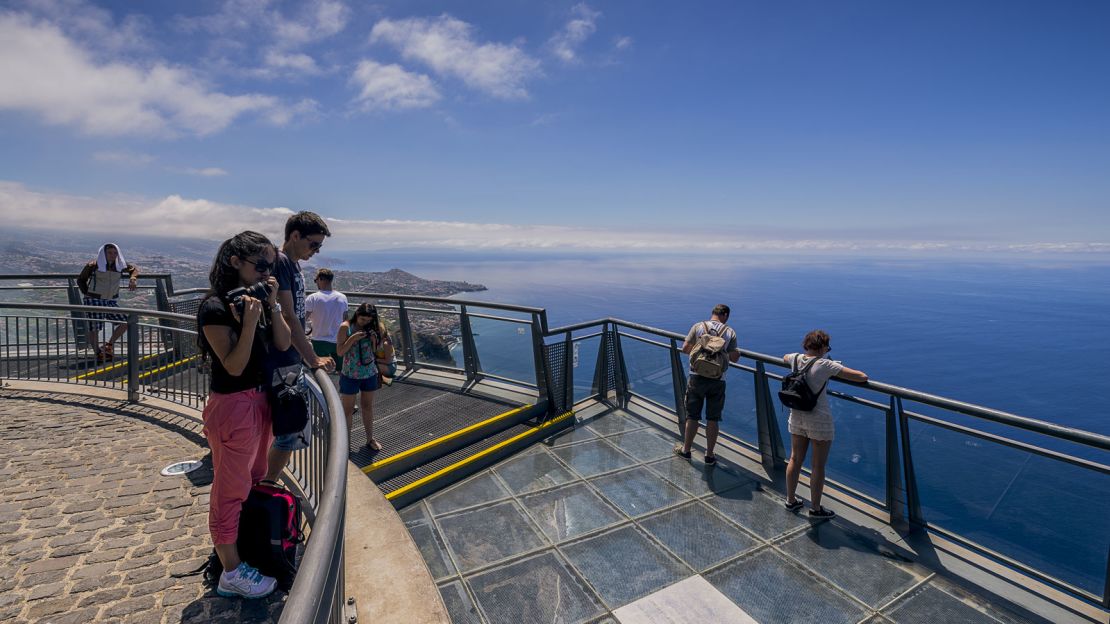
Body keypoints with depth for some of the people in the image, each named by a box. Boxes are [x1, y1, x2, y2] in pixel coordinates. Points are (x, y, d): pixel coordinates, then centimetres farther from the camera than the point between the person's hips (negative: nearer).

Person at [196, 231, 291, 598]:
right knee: (231, 489, 4)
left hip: (261, 399, 9)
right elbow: (234, 365, -20)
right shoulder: (215, 307, -17)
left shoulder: (257, 298, 5)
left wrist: (273, 306, -9)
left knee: (255, 479, 20)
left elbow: (283, 344, 2)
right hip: (232, 404, -8)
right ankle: (231, 573, 19)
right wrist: (250, 321, -29)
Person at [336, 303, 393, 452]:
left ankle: (370, 438, 29)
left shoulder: (375, 328, -6)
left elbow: (388, 352, -7)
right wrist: (353, 338, -24)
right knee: (347, 409, 9)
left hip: (370, 374, 2)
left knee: (367, 406, 16)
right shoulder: (346, 327, -11)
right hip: (350, 375, -2)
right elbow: (340, 352, -12)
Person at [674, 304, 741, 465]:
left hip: (697, 377, 0)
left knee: (692, 417, 12)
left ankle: (686, 450, 26)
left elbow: (685, 349, -4)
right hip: (717, 380, 0)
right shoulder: (730, 332, -2)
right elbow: (734, 358, -4)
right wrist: (737, 352, 18)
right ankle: (709, 455, 19)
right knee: (713, 419, 10)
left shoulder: (698, 326, -3)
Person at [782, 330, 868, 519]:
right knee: (818, 466, 10)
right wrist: (841, 369, -1)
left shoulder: (796, 359, -3)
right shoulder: (825, 365, -18)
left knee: (795, 460, 18)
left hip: (796, 416, 6)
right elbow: (862, 377, -19)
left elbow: (784, 358, 24)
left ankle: (790, 500, 32)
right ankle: (815, 509, 22)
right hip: (819, 421, -6)